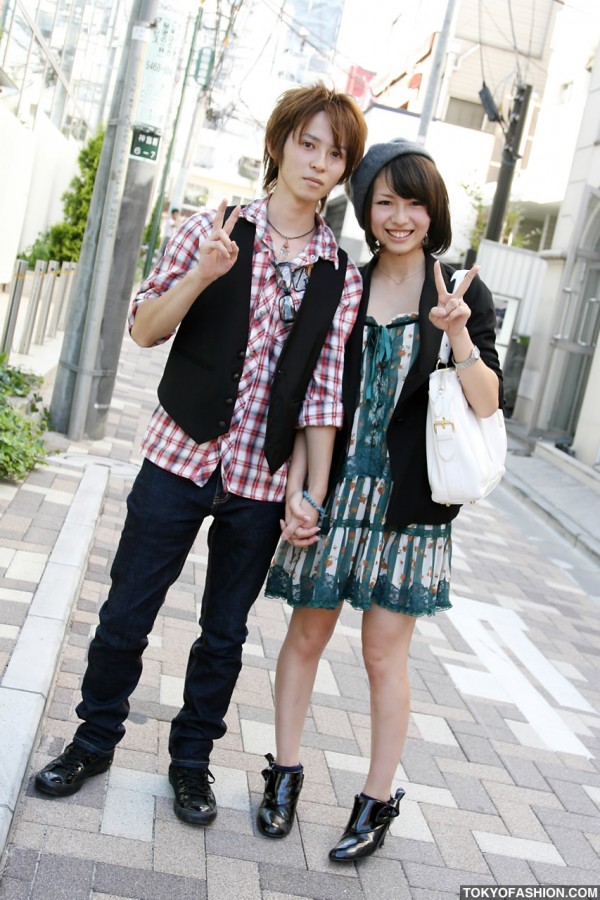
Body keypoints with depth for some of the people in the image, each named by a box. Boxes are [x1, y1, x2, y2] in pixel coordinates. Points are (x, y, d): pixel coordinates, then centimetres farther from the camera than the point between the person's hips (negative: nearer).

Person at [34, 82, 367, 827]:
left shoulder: (342, 277, 3)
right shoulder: (215, 231, -1)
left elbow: (325, 393, 3)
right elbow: (145, 328, 0)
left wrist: (313, 493, -2)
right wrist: (201, 275, -18)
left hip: (262, 480, 1)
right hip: (180, 457, -1)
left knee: (225, 633, 13)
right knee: (126, 613, 9)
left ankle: (191, 757, 34)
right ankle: (95, 740, 32)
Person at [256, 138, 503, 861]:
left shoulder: (463, 293, 0)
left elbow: (487, 403, -6)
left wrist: (458, 335, -22)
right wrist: (297, 490, -5)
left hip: (408, 503, -2)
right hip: (336, 493, 2)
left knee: (385, 655, 5)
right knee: (307, 636, 11)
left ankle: (378, 802, 23)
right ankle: (285, 773, 31)